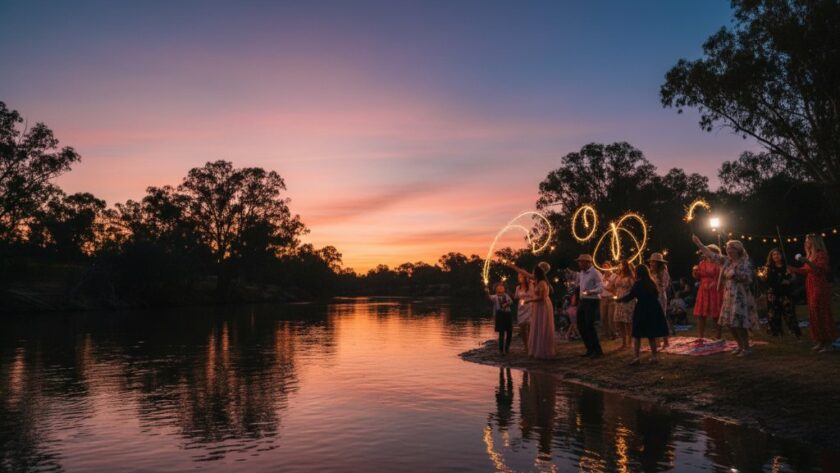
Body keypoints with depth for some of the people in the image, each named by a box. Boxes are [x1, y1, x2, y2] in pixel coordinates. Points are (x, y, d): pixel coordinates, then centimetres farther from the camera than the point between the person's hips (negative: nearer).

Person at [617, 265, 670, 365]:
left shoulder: (638, 284, -9)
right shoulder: (652, 283, 5)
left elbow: (630, 296, -9)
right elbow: (656, 295, 14)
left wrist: (619, 299, 4)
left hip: (641, 311, -5)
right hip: (654, 310, 5)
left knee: (637, 335, 1)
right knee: (652, 335, 11)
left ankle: (636, 357, -6)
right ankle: (653, 356, 14)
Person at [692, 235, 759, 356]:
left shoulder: (745, 263, -10)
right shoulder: (726, 260, 8)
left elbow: (749, 279, -15)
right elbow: (711, 255, 10)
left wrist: (735, 274, -19)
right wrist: (699, 243, 8)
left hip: (740, 297, -7)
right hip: (728, 296, 7)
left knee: (738, 324, -9)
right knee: (730, 323, 9)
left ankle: (747, 348, 4)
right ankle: (740, 346, 24)